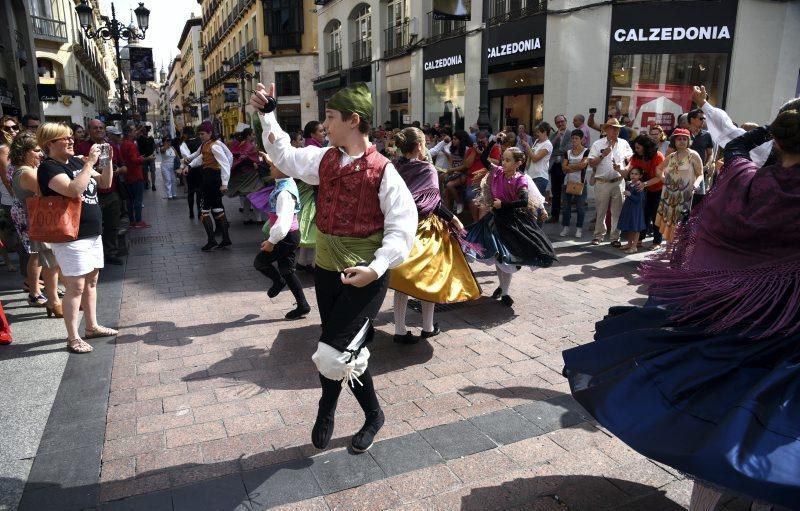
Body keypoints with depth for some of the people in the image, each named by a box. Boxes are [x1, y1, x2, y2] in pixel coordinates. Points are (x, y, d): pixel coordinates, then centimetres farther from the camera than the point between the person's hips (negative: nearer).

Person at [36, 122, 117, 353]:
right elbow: (73, 190, -29)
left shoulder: (76, 162, 11)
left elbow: (105, 183, 16)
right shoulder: (48, 168, -13)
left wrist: (108, 161, 1)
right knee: (76, 286, -6)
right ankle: (73, 338, 3)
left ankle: (92, 326, 27)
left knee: (91, 281, 15)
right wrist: (90, 163, -23)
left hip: (92, 233, 8)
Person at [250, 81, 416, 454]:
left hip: (364, 278, -6)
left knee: (332, 355, -9)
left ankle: (328, 406, 26)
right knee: (349, 351, 15)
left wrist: (375, 269, -24)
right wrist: (265, 115, 17)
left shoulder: (382, 170, -15)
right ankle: (372, 415, 37)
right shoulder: (324, 159, 5)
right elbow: (286, 156, 22)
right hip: (327, 271, 6)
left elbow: (402, 227, -14)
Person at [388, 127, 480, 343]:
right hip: (424, 229, -4)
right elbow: (434, 203, -16)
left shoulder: (396, 168, 1)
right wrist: (454, 219, -9)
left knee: (402, 278, 9)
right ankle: (428, 327, 22)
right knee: (428, 277, 11)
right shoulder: (427, 169, -12)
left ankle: (400, 330, 13)